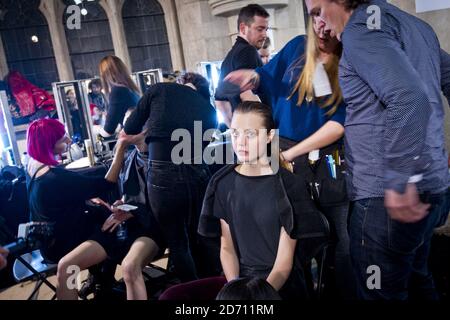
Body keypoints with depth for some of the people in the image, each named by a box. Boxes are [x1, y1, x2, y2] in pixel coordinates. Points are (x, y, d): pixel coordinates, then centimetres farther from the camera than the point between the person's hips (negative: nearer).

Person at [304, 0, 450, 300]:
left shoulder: (362, 27, -11)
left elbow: (408, 98, -26)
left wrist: (400, 180, -27)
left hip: (390, 195, -10)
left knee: (384, 291, 4)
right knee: (416, 282, 24)